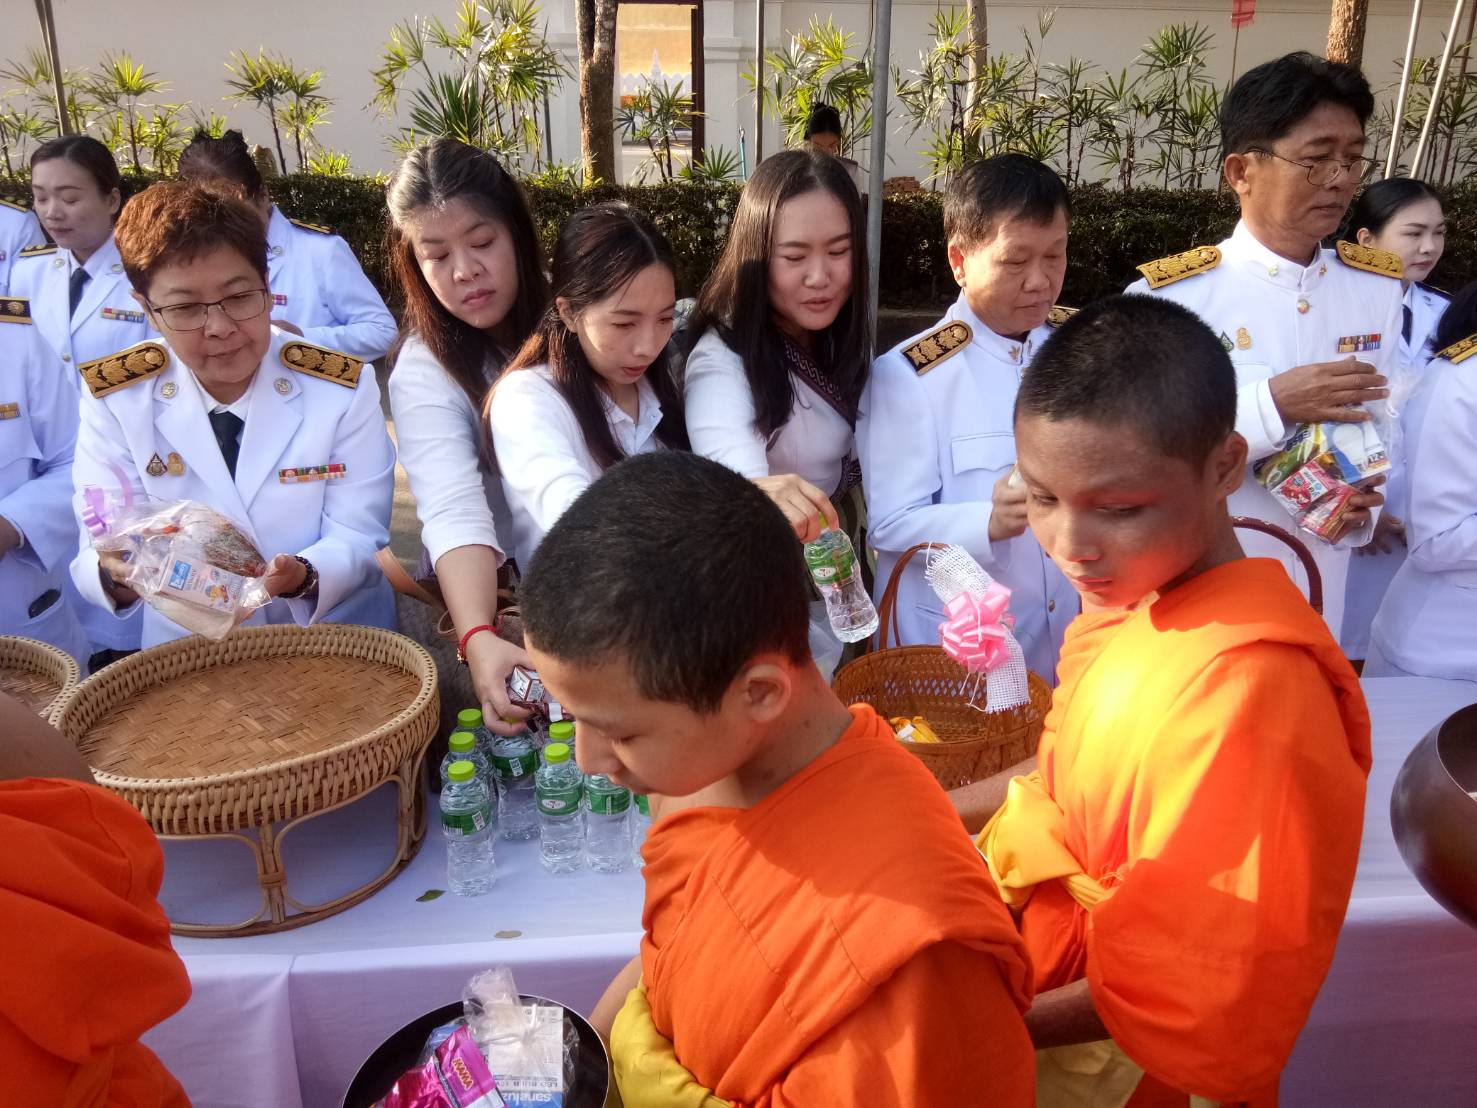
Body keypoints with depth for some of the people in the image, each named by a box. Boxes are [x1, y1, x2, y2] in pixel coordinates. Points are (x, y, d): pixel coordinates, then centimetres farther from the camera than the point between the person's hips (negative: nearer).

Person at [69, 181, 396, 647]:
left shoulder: (344, 390, -5)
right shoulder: (113, 399, -2)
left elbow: (358, 537, -7)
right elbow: (99, 551, -7)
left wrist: (303, 576, -30)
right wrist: (116, 571, -31)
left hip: (335, 636, 0)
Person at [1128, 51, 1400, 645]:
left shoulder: (1379, 288, 4)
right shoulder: (1168, 294, -12)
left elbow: (1382, 427, 8)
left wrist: (1361, 504, -11)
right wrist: (1271, 405, -26)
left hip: (1322, 583, 4)